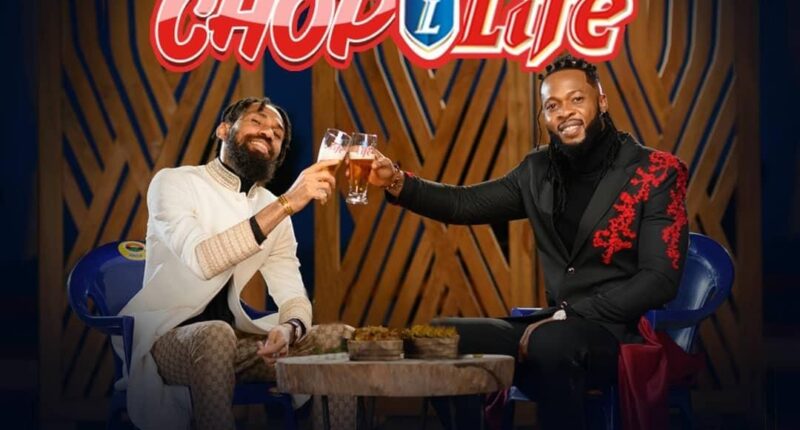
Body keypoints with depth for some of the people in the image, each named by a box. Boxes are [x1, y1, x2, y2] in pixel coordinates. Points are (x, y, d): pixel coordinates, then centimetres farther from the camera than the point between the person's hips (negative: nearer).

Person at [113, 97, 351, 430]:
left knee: (342, 339, -11)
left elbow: (294, 297, 1)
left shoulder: (273, 209, 9)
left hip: (231, 336, 6)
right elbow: (201, 260, -28)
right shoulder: (174, 183, -9)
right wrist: (287, 203, -32)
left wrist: (289, 328, -25)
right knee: (216, 335, -39)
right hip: (163, 338, -6)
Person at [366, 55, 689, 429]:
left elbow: (659, 280, -13)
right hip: (557, 328, 6)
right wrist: (397, 183, -7)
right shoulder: (539, 170, 11)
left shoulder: (656, 172, -7)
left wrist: (567, 315, -19)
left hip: (622, 335, -6)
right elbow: (466, 204, 12)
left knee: (551, 343, -38)